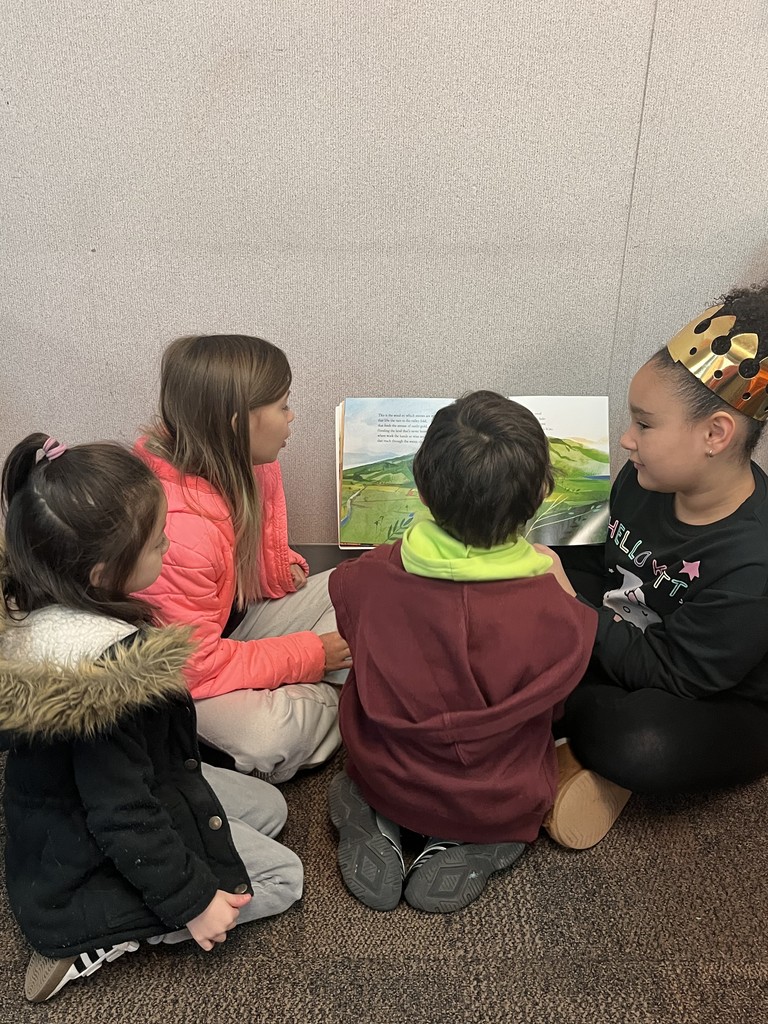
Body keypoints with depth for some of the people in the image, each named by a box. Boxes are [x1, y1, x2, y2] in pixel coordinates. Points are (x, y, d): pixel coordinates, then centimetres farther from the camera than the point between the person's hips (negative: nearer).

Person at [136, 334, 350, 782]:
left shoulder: (245, 461, -13)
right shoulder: (178, 530, -38)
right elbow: (193, 664, -28)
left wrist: (282, 569, -14)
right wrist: (309, 655, -21)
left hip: (239, 614, 8)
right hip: (177, 672, -7)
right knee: (269, 736, -31)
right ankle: (331, 703, 1)